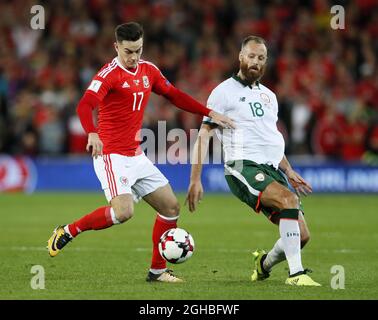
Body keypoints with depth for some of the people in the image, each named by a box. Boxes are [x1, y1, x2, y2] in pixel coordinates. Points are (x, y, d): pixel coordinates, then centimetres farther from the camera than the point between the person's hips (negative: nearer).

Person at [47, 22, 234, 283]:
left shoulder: (148, 70, 8)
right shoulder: (110, 74, -15)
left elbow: (174, 95, 21)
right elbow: (85, 106, -29)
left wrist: (209, 113, 15)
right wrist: (92, 134, -48)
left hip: (136, 157, 8)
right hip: (112, 156, -8)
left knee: (171, 206, 7)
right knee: (124, 211, -25)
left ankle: (158, 270, 17)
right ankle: (68, 231, -6)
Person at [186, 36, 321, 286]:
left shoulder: (269, 96, 21)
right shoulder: (224, 92, 0)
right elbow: (203, 135, -2)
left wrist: (289, 172, 26)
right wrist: (195, 179, -9)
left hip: (271, 169, 7)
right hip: (243, 168, -7)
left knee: (302, 236, -2)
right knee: (289, 199, -33)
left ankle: (264, 264, 28)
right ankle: (296, 273, -32)